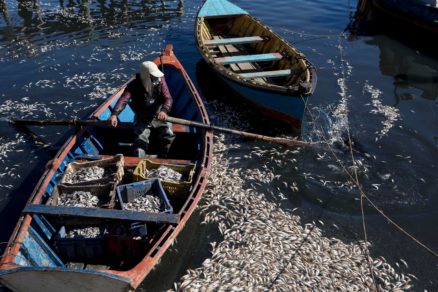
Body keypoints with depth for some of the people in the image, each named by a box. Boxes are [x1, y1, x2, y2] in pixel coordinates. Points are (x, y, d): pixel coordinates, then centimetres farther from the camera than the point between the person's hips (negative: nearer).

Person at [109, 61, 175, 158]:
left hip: (159, 117, 2)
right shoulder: (134, 85, -16)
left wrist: (164, 110, -42)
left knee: (168, 135, -17)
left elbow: (168, 99, -18)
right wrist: (114, 114, -51)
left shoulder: (160, 80, -11)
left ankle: (161, 160, 3)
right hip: (142, 119, -1)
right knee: (141, 139, -23)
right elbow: (123, 100, -31)